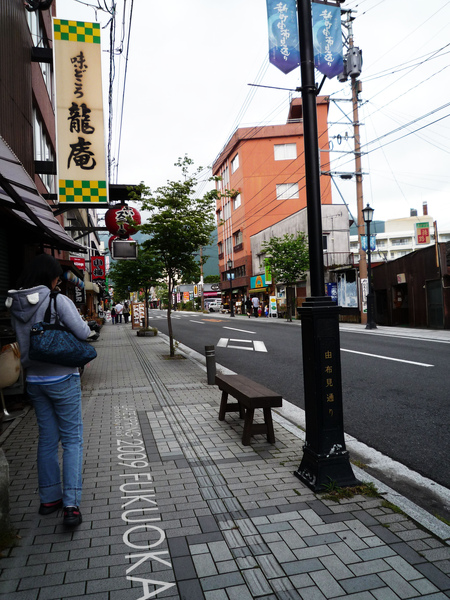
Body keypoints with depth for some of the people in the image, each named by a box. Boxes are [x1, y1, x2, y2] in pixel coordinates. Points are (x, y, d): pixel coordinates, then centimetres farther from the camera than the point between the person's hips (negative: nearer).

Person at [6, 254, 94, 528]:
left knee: (47, 439, 17)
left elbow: (22, 345, 10)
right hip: (62, 379, -6)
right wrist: (84, 324, 2)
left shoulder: (16, 305, 5)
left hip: (34, 380, 6)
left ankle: (49, 498, 26)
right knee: (72, 439, 3)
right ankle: (71, 504, 0)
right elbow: (83, 333, -18)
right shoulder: (58, 301, -16)